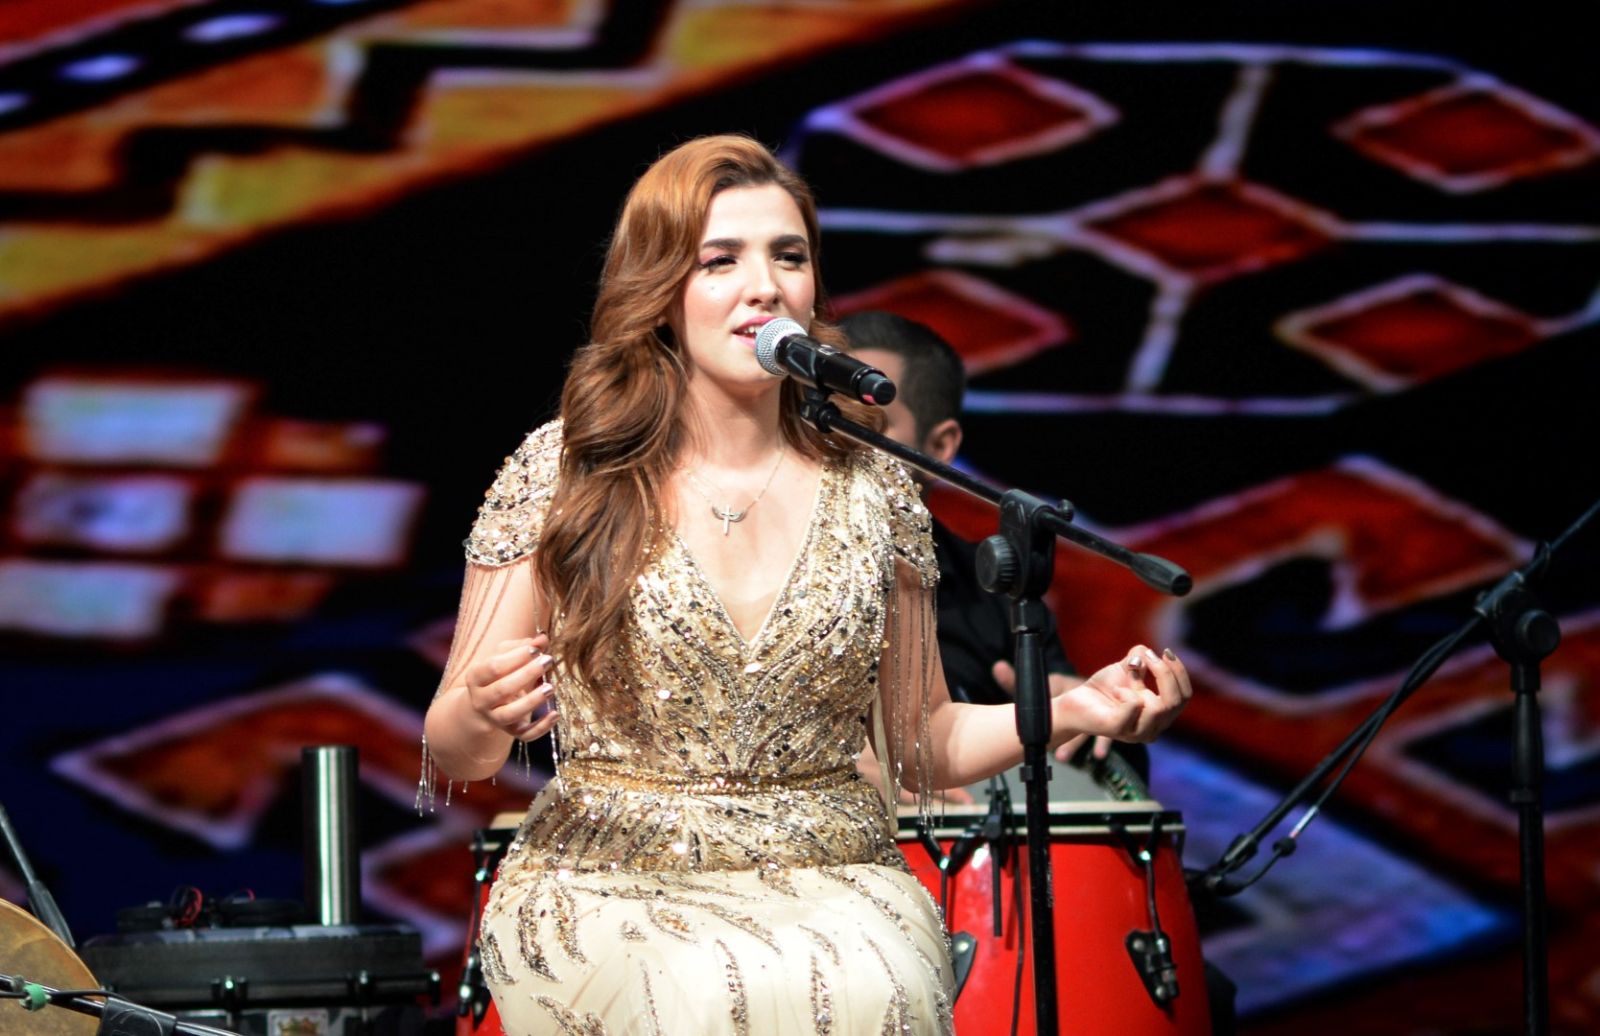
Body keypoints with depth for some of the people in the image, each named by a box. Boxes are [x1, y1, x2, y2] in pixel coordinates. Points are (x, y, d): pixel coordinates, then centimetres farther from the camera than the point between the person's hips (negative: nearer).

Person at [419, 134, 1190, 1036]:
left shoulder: (874, 492, 8)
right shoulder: (560, 473, 0)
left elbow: (922, 745, 16)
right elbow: (455, 755, 3)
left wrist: (1073, 711, -2)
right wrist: (486, 714, -21)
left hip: (831, 883, 2)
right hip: (608, 884, -2)